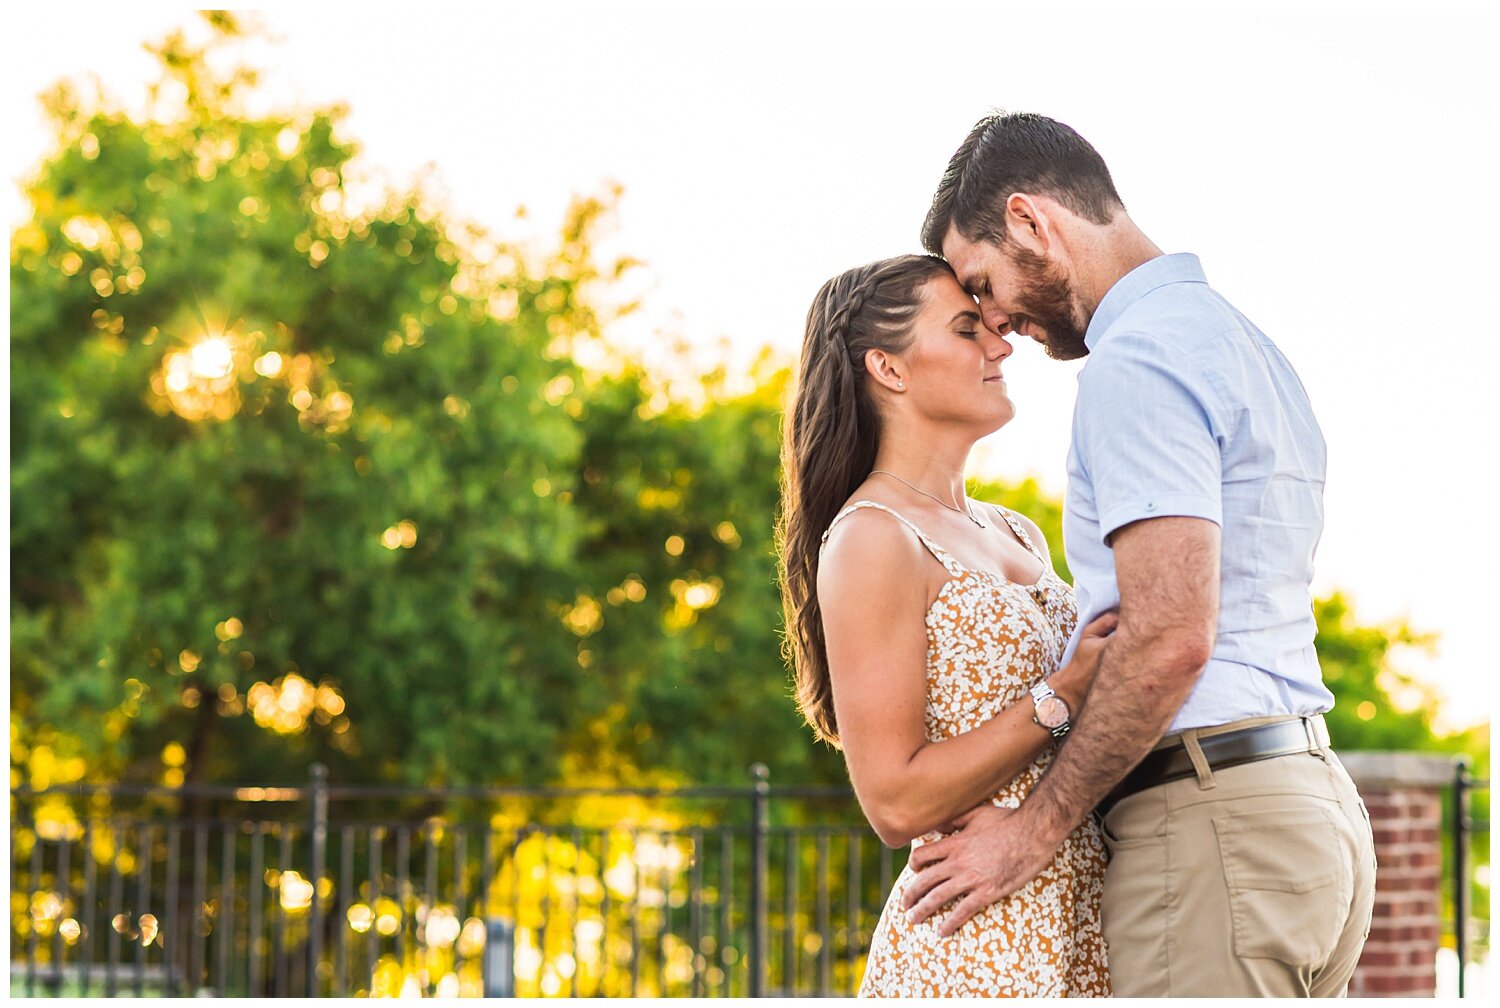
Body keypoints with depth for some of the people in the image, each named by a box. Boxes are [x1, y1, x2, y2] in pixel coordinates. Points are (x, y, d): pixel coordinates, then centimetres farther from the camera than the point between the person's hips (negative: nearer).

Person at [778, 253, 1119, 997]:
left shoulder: (1014, 536, 16)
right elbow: (897, 802, -15)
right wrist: (1064, 693, -17)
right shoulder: (871, 541, -10)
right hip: (977, 951, -8)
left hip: (1080, 930, 8)